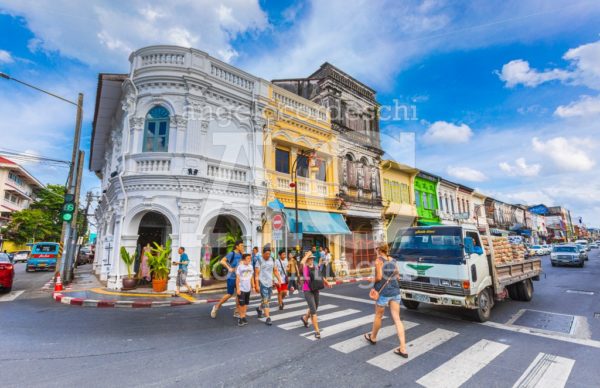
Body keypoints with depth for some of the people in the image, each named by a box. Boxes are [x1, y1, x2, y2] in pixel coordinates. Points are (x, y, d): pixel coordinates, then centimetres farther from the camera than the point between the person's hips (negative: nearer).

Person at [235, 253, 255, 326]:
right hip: (241, 288, -5)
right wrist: (237, 288, -12)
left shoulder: (250, 267, 3)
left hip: (248, 288, 5)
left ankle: (243, 316, 22)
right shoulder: (240, 267, -12)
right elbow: (237, 278, -11)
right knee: (241, 304, 2)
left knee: (246, 303, 12)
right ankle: (241, 317, 16)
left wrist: (253, 286, 10)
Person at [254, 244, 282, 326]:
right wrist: (257, 285, -14)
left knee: (267, 300, 17)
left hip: (270, 283, 6)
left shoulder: (272, 260, 6)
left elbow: (275, 270, 14)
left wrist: (279, 279, 6)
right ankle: (268, 318, 1)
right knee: (265, 300, -6)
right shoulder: (259, 261, -9)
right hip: (263, 283, -6)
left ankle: (259, 309, 42)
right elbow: (256, 274, -10)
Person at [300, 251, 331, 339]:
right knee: (313, 310, -11)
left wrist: (325, 281, 19)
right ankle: (317, 331, -1)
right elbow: (302, 262, -37)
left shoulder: (316, 266, 3)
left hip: (316, 290, 7)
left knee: (315, 308, 24)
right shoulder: (305, 267, -13)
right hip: (308, 291, -7)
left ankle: (305, 318, 51)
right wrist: (307, 254, -24)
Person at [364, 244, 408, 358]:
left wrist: (373, 282, 1)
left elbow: (379, 277, -18)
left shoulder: (379, 260, -12)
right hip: (395, 291, 6)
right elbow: (397, 276, 13)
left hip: (383, 292, -5)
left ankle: (373, 338, 37)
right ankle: (403, 349, 4)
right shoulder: (393, 260, 8)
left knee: (378, 316, 15)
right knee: (397, 319, 7)